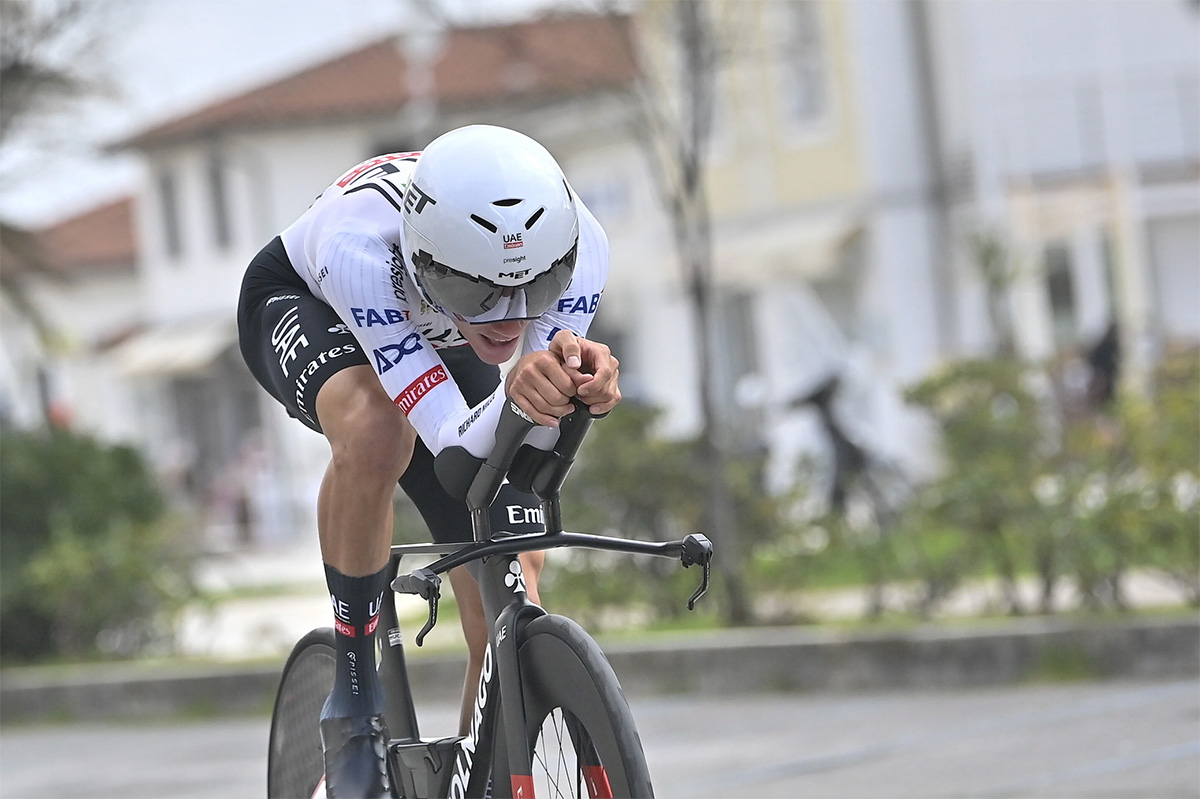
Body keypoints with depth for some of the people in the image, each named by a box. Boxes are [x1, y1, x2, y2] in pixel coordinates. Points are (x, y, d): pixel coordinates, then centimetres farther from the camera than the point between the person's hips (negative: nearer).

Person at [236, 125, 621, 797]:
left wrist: (578, 382, -58)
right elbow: (461, 446, -47)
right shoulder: (358, 246, -45)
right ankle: (353, 703, -21)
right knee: (374, 430, -39)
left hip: (438, 338, 4)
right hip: (301, 303, -4)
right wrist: (517, 395, -69)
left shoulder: (577, 246, -36)